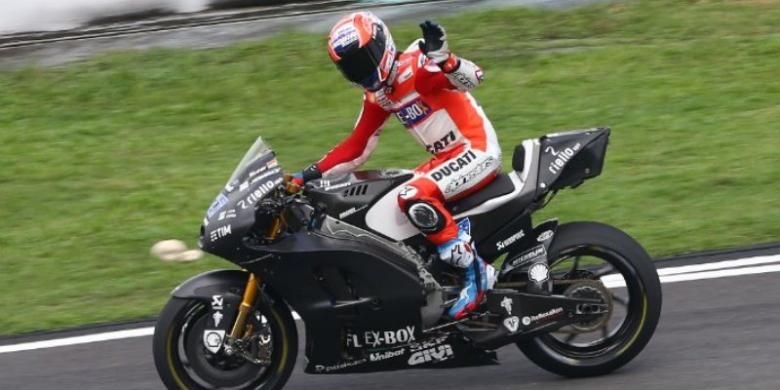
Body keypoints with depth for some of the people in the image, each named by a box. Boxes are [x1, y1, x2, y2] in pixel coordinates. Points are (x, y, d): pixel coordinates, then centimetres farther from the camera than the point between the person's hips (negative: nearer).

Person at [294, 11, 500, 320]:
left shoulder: (414, 69, -17)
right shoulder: (377, 96, 11)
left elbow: (471, 79, -33)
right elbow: (357, 147, 15)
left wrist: (443, 59, -53)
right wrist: (311, 174, 7)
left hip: (477, 150, -10)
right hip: (448, 158, 10)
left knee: (413, 198, -31)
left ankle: (474, 271, -21)